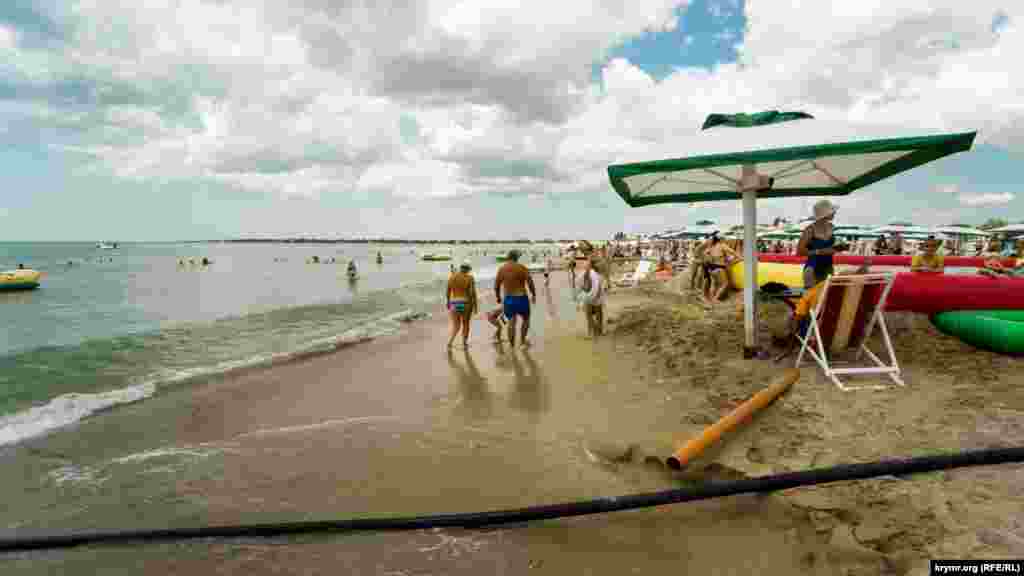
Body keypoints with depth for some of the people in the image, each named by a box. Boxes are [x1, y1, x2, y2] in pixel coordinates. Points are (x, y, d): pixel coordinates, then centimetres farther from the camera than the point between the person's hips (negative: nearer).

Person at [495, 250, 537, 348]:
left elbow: (496, 285, 6)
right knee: (526, 319, 18)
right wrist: (533, 295, 3)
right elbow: (530, 283, -10)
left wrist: (498, 297, 19)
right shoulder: (522, 268, -8)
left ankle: (512, 344, 7)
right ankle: (523, 340, 25)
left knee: (511, 322, 7)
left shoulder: (501, 269, 2)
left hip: (508, 298, 3)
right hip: (521, 297, -3)